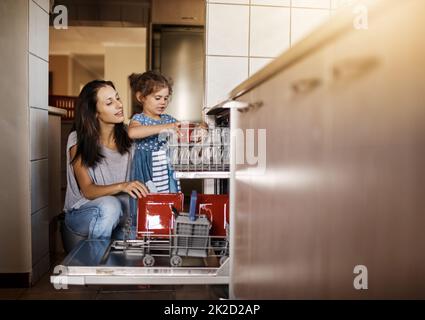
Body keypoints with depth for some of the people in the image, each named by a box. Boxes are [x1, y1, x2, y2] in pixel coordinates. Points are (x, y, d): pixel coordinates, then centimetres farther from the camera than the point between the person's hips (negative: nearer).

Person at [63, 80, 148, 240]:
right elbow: (88, 191, -17)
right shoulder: (78, 140, -10)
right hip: (81, 213, -3)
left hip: (120, 216, 3)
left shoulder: (127, 135, -2)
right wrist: (121, 186, -35)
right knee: (110, 205, -34)